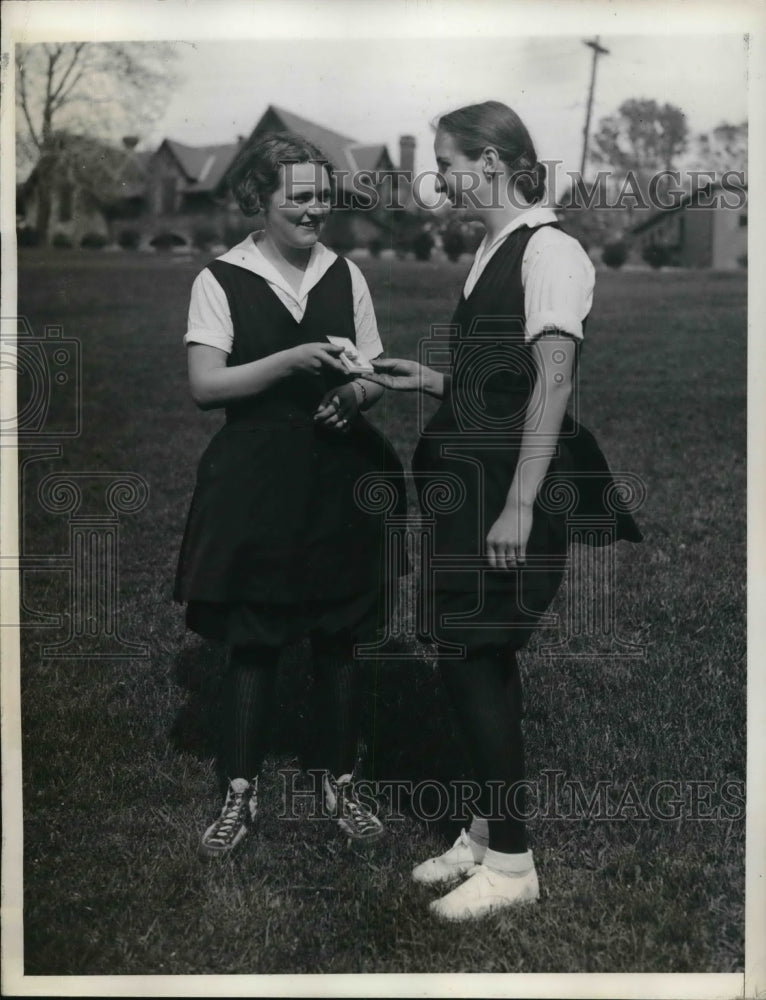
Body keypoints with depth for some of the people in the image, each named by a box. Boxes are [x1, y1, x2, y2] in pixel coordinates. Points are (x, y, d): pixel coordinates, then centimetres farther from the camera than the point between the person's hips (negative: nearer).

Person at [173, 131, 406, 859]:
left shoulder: (345, 275, 6)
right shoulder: (220, 281, -3)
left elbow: (373, 376, 10)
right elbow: (204, 384, -11)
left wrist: (353, 396, -13)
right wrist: (290, 361, -20)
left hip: (337, 477, 3)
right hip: (255, 479, -3)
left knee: (338, 637, 9)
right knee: (251, 641, 3)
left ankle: (341, 784, 23)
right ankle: (239, 795, 16)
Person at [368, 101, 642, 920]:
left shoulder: (548, 250, -12)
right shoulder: (490, 252, 13)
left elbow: (553, 382, -18)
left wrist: (518, 506, -21)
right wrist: (429, 383, 9)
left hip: (514, 488, -8)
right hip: (470, 484, 9)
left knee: (470, 659, -5)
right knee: (483, 659, 13)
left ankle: (511, 861, 7)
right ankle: (486, 831, 27)